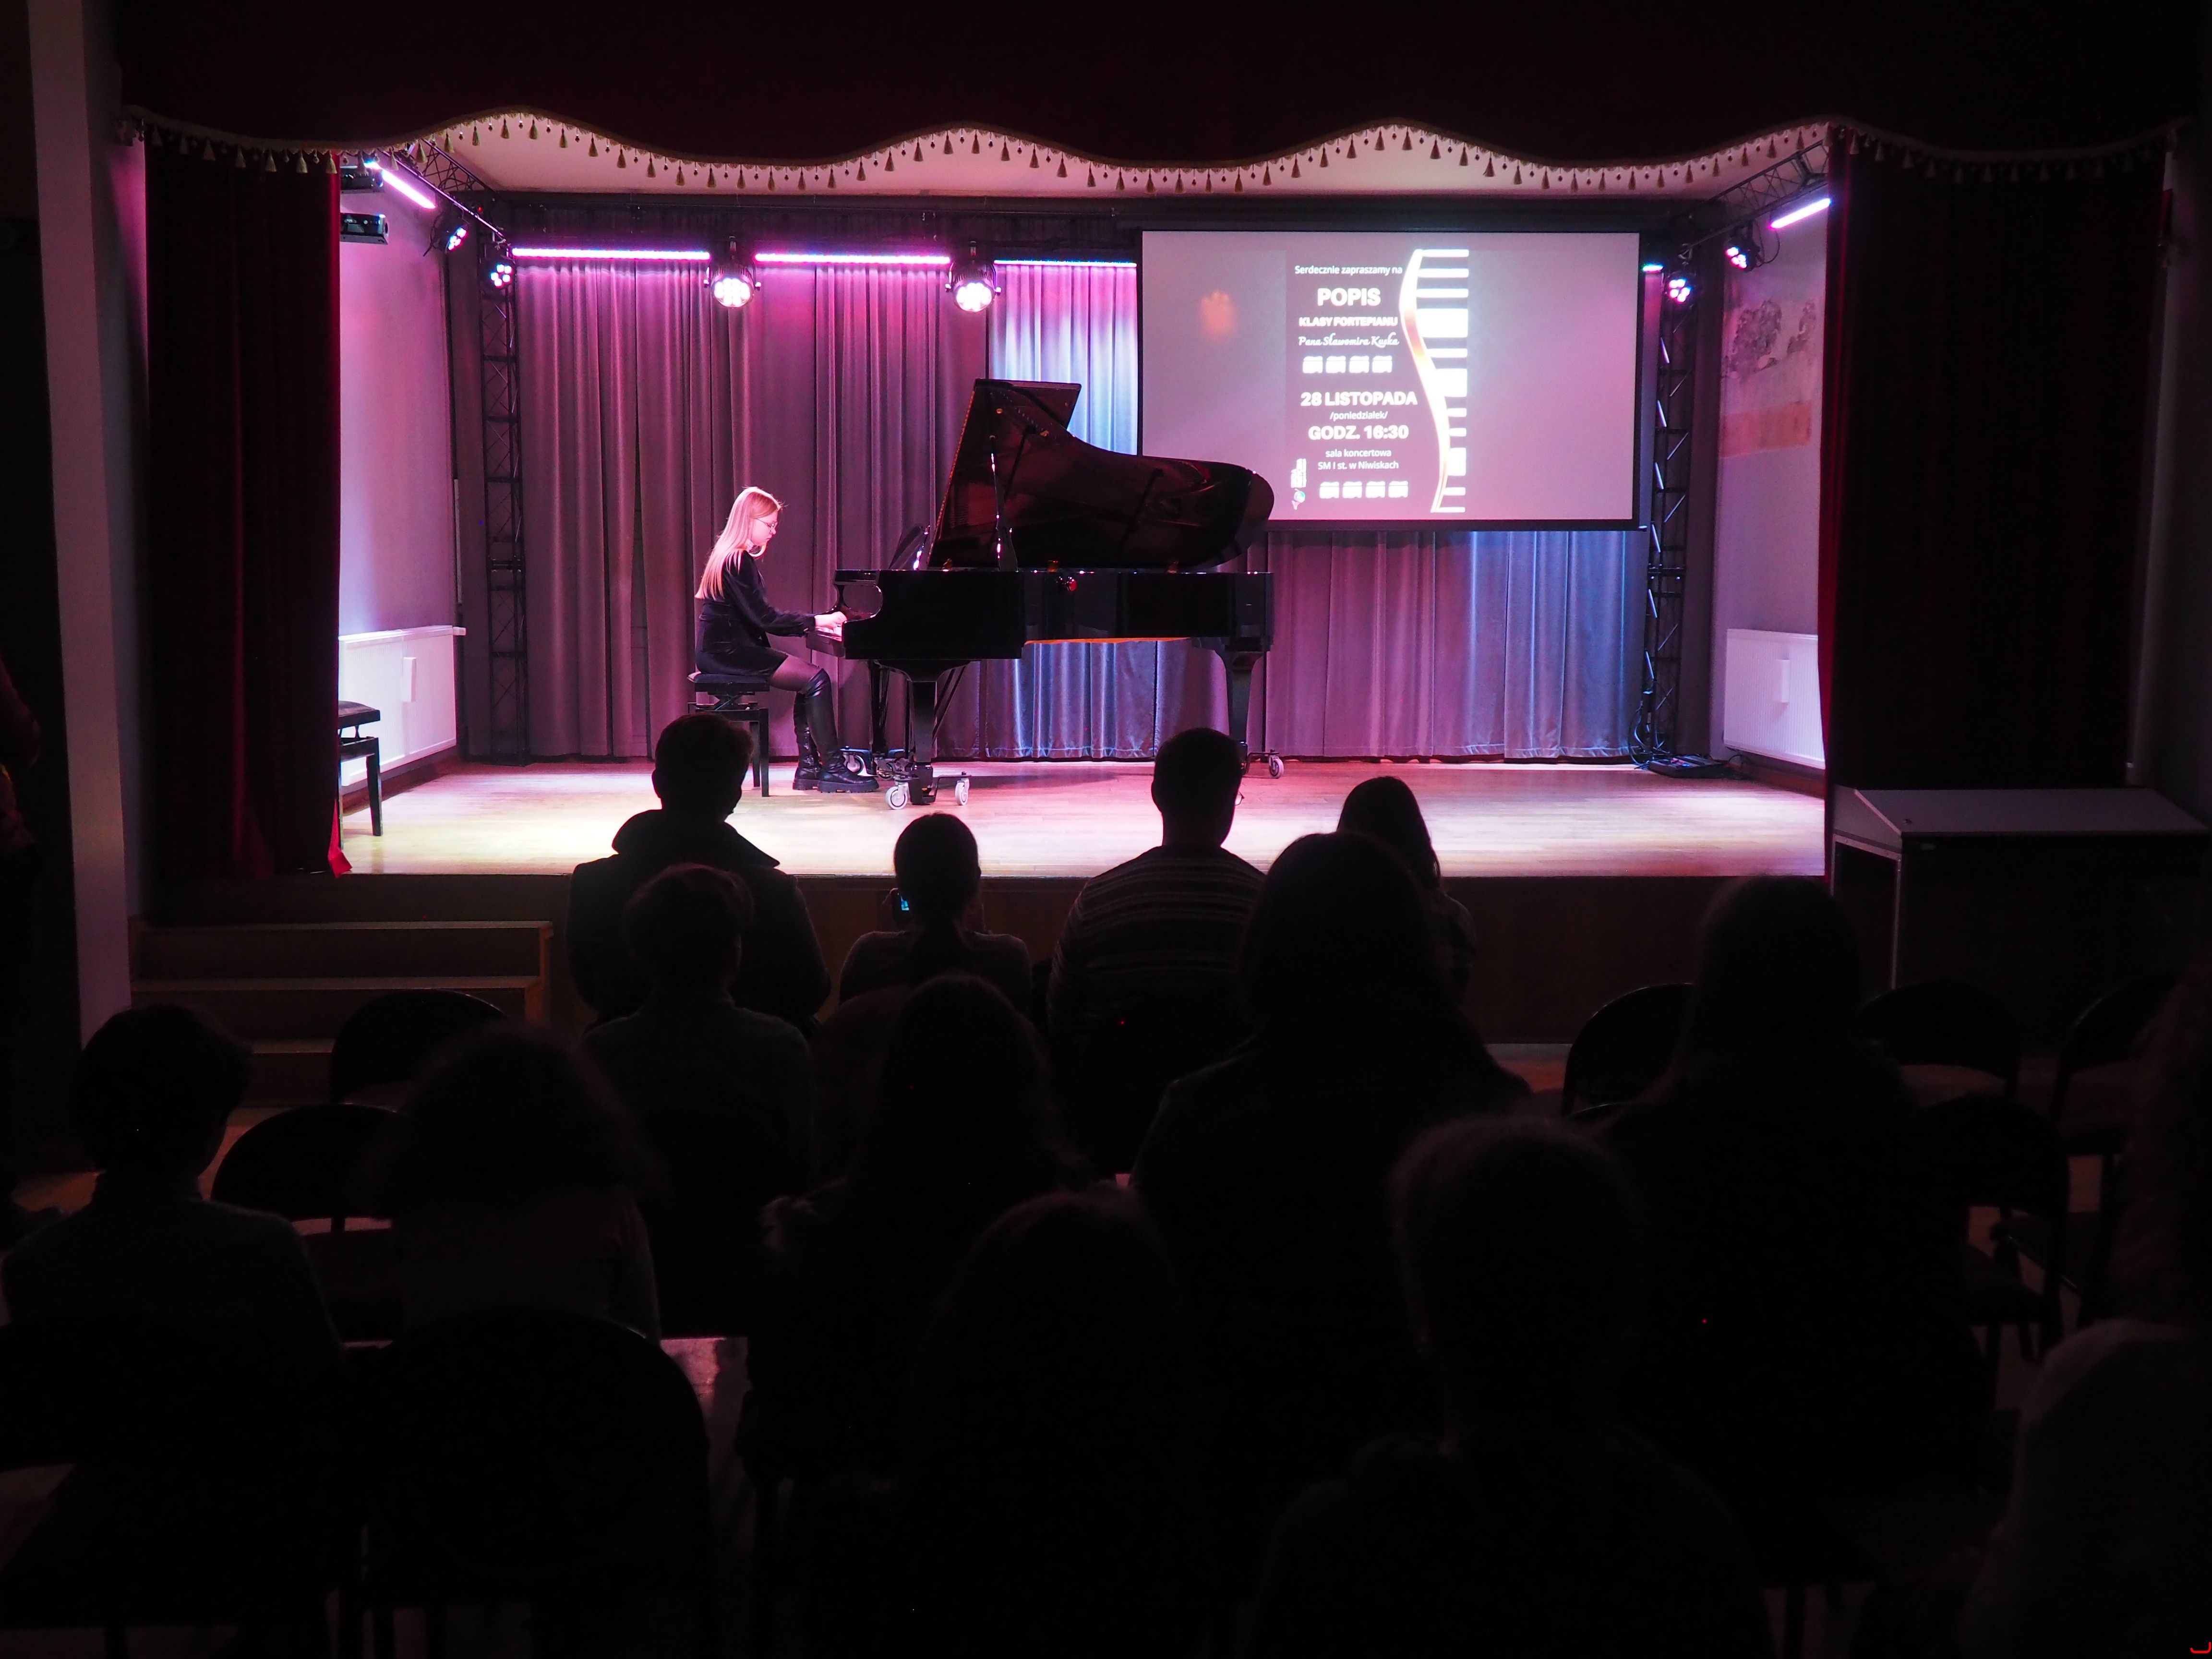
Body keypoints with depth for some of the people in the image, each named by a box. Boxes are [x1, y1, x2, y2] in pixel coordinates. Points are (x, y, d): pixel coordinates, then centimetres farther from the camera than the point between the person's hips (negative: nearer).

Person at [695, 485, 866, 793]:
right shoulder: (738, 561, -15)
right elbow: (763, 618, -20)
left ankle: (809, 767, 2)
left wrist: (814, 623, 7)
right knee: (816, 680, -14)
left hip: (729, 648, 10)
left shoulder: (735, 557, 17)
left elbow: (759, 616, 16)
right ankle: (832, 768, -10)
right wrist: (816, 621, -13)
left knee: (808, 678, 7)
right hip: (727, 652, -10)